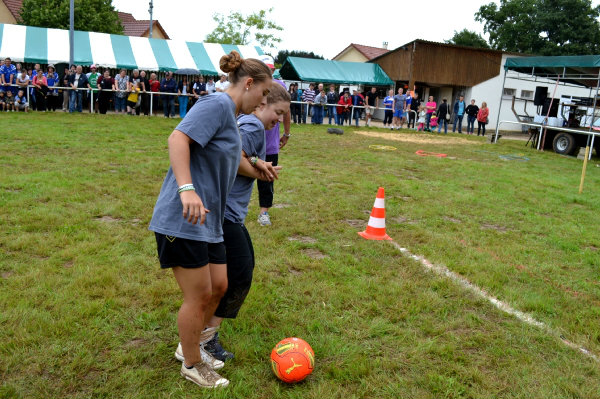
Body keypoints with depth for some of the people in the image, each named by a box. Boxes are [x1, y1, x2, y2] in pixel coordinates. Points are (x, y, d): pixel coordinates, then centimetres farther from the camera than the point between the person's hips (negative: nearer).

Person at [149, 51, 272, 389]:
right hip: (184, 219, -10)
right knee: (199, 296, 3)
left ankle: (191, 345, 39)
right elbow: (178, 138, -27)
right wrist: (187, 189, -37)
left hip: (209, 221, 10)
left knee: (219, 287, 17)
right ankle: (192, 365, 25)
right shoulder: (217, 105, -13)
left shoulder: (232, 117, 17)